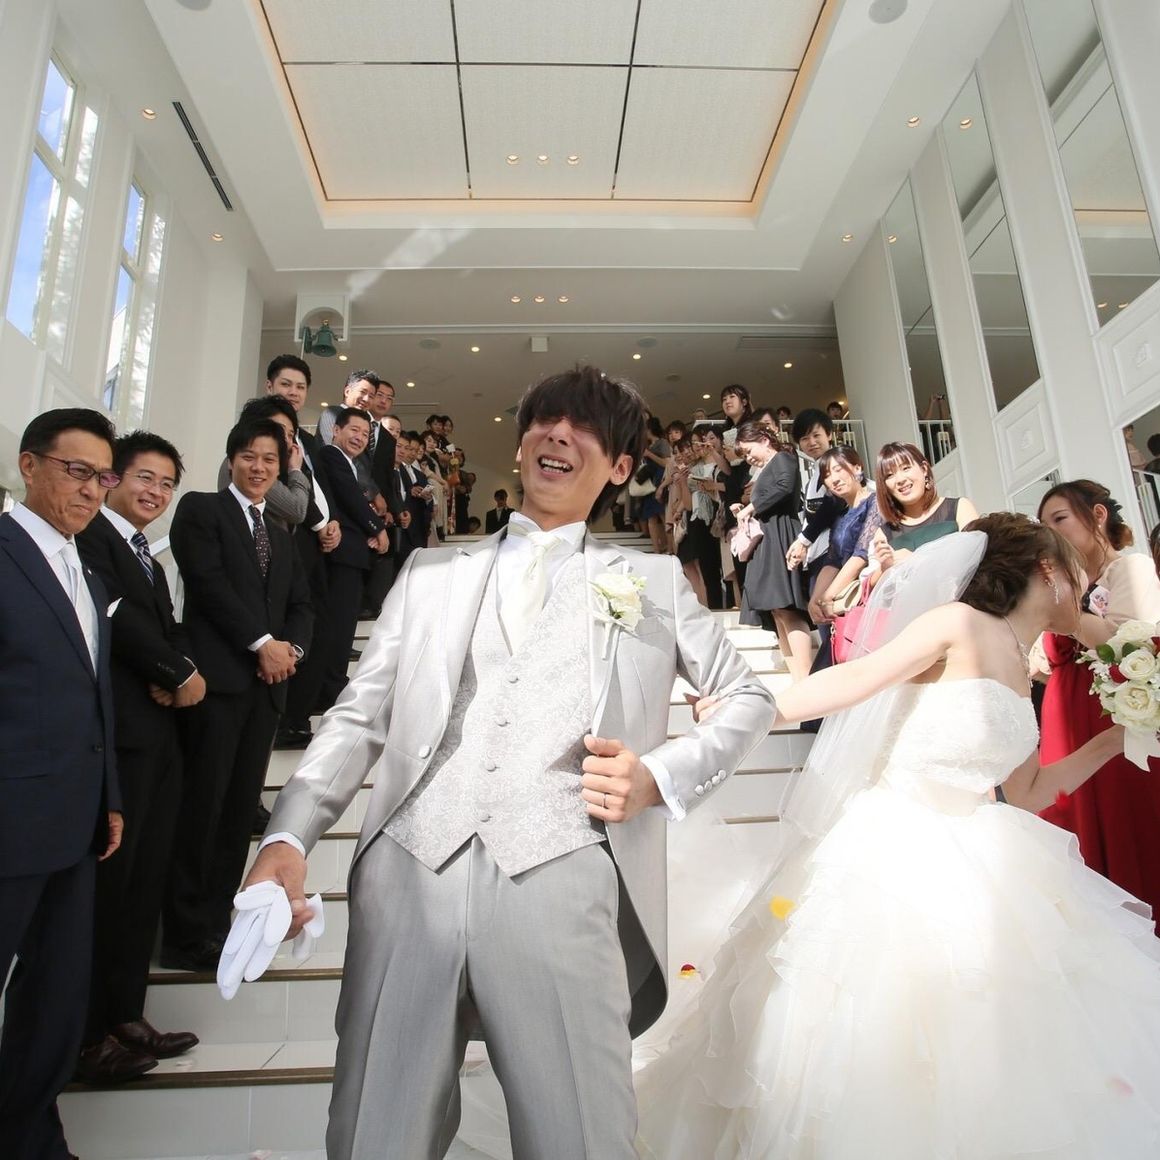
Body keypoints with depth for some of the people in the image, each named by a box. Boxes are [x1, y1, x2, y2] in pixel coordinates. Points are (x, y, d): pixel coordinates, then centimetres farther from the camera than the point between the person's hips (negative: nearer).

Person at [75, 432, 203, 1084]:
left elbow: (169, 631, 15)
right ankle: (89, 1036, 9)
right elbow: (115, 614, -16)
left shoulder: (150, 560, 23)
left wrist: (180, 673, -6)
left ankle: (126, 1017, 20)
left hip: (160, 734, 8)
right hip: (117, 733, -8)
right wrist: (178, 672, -8)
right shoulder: (91, 534, -4)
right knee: (107, 880, -3)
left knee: (146, 883, 10)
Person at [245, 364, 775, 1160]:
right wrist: (289, 835, -2)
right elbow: (361, 714, 13)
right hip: (408, 875, 2)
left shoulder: (653, 581, 15)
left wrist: (660, 778, 1)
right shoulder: (432, 571, 17)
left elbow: (749, 697, 18)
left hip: (559, 884, -1)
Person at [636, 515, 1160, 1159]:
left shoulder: (1018, 668, 14)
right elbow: (858, 680, -20)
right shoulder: (960, 623, -10)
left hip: (972, 861, 8)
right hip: (895, 856, -8)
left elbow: (1028, 791, 18)